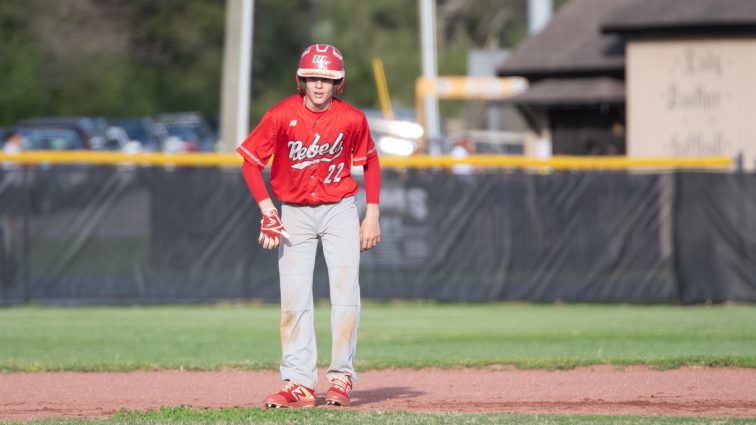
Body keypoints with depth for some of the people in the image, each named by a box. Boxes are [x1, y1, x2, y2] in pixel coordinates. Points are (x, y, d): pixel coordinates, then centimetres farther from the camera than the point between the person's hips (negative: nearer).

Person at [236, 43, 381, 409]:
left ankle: (341, 378, 2)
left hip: (340, 210, 0)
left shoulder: (352, 118, -10)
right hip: (294, 213, 0)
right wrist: (267, 210, -14)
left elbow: (370, 162, 5)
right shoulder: (282, 116, -14)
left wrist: (372, 214, 2)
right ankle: (299, 384, -1)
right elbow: (251, 161, -6)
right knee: (294, 299, -3)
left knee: (345, 293, -6)